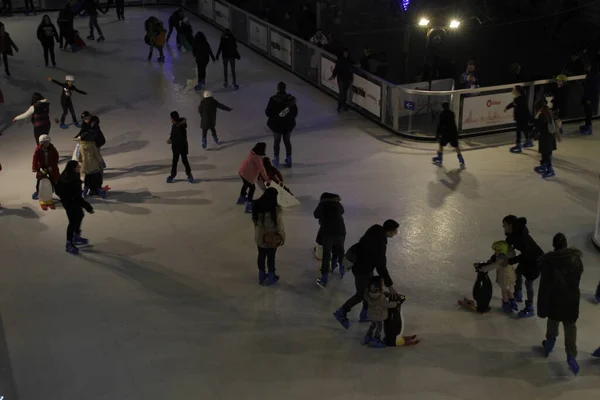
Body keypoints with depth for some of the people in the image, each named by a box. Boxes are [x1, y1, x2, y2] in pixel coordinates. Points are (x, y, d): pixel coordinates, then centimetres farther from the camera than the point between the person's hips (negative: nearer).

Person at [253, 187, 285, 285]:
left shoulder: (257, 205, -9)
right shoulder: (276, 209, -24)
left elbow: (254, 220, 3)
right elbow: (279, 225, -16)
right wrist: (283, 237, -2)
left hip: (259, 237, 4)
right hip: (272, 238, -4)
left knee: (261, 255, 20)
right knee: (271, 257, 13)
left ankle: (261, 276, 36)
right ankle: (271, 278, 29)